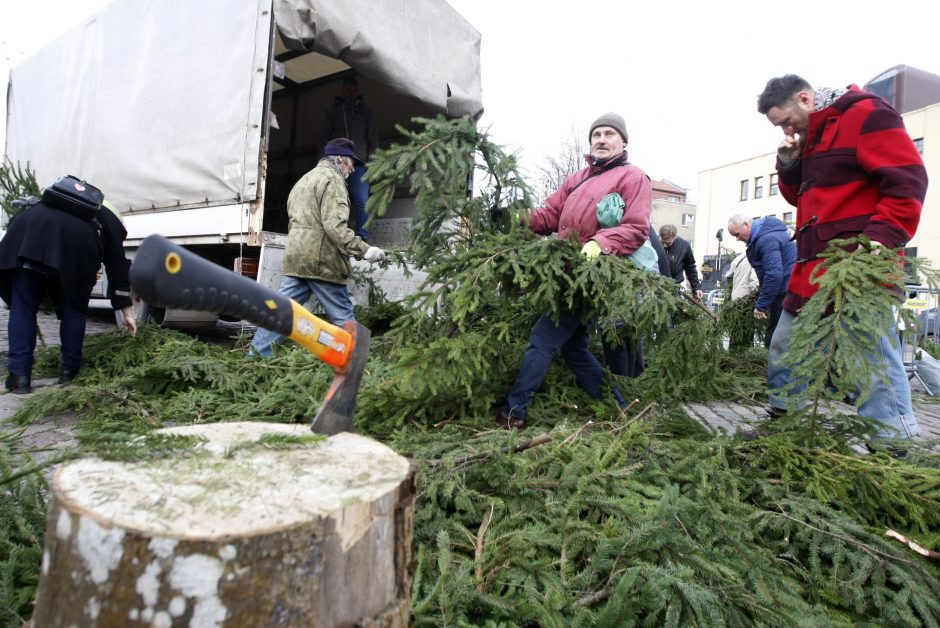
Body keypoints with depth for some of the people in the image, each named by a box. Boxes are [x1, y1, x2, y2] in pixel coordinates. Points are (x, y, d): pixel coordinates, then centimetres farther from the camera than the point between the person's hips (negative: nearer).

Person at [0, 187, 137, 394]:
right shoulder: (108, 222, 31)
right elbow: (117, 268, 25)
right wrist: (127, 311, 26)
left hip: (27, 231, 3)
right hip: (74, 239, -3)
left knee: (22, 307, 9)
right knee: (73, 307, 13)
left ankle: (19, 375, 4)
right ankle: (69, 371, 15)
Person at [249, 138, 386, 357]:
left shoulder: (304, 179, 25)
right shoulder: (332, 179, -7)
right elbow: (334, 225, -19)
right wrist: (363, 250, -20)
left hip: (295, 257, 9)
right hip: (320, 260, -8)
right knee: (343, 316, 0)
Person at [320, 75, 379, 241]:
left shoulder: (365, 112, 17)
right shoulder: (332, 111, 16)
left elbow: (373, 138, 14)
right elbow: (324, 138, 14)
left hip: (359, 162, 0)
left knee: (362, 201, -11)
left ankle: (362, 237, -9)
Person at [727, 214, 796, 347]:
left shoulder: (767, 239, -19)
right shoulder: (760, 235, 13)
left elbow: (774, 274, -25)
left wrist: (761, 305, -19)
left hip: (787, 292, -10)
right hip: (785, 290, 10)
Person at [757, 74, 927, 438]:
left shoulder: (865, 113, -5)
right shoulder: (811, 136, 19)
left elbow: (908, 179, -13)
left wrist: (883, 235, -24)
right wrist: (789, 163, 8)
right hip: (815, 264, 9)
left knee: (874, 358, -10)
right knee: (785, 347, 12)